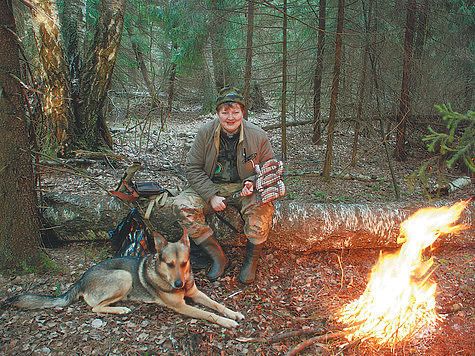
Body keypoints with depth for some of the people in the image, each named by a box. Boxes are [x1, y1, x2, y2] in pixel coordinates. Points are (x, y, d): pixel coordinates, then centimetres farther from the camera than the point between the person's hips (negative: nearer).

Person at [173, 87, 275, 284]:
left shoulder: (258, 136, -7)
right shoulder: (205, 132, -6)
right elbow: (192, 169, -3)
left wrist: (253, 182, -19)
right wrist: (211, 195, -16)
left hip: (244, 188, -1)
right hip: (210, 186, 2)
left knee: (262, 209, -33)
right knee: (182, 206, -23)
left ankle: (251, 260, -10)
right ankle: (217, 257, -13)